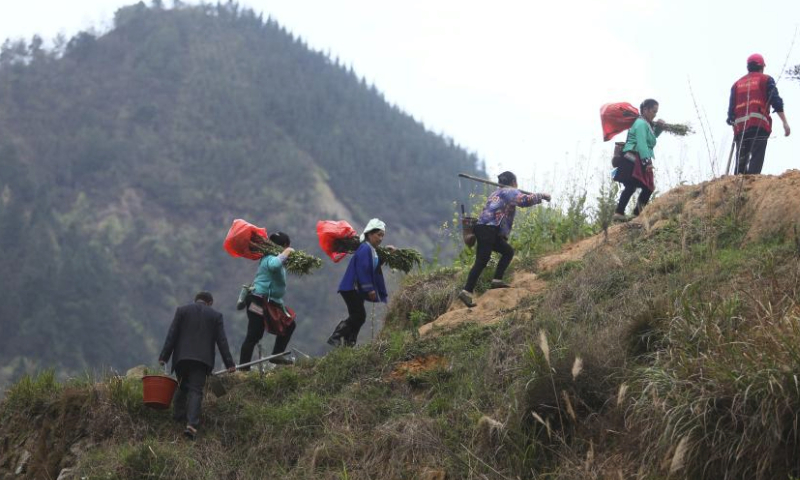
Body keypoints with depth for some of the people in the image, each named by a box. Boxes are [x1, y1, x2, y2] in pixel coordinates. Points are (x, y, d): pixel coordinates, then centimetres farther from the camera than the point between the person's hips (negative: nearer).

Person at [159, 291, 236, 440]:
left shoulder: (182, 310, 8)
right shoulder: (216, 315, 8)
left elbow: (172, 335, 3)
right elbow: (222, 341, 4)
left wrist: (164, 356, 2)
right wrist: (229, 363, 4)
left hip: (182, 356, 1)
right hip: (202, 358, -1)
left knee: (182, 387, 20)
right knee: (195, 390, -4)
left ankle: (178, 416, 21)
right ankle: (191, 424, -17)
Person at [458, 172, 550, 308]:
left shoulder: (496, 193, 29)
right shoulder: (510, 192, 3)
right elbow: (525, 200, -14)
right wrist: (541, 196, -1)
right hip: (489, 229, -9)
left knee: (508, 251, 17)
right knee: (481, 262, -15)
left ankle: (497, 280, 6)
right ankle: (466, 292, -23)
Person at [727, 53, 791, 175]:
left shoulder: (737, 84, 23)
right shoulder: (766, 80, 10)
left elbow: (731, 109, 17)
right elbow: (776, 101, -3)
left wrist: (734, 127, 21)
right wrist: (785, 122, -6)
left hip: (740, 127, 4)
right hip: (759, 125, -4)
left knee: (741, 161, 8)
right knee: (756, 158, -12)